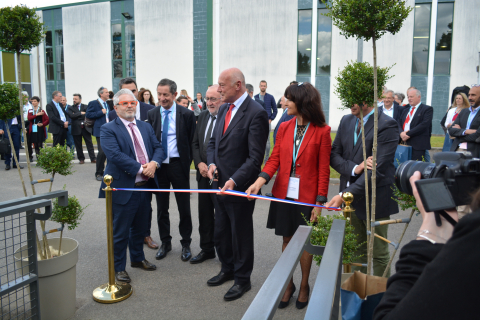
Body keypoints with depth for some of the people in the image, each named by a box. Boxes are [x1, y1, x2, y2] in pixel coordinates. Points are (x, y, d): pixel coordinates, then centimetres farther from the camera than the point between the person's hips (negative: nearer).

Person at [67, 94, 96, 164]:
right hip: (76, 129, 1)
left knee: (89, 144, -1)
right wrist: (81, 113, -8)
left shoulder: (86, 107, 8)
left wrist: (76, 115, -7)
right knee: (78, 145, 5)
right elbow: (71, 116, -9)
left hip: (85, 128, -1)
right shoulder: (70, 108, 9)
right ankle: (81, 159, 14)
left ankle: (93, 158, 2)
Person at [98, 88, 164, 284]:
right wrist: (141, 168, -22)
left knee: (140, 227, 21)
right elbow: (115, 155, -21)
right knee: (120, 231, 6)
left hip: (145, 186, 6)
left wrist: (154, 163, -15)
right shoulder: (108, 129, -8)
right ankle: (118, 267, 24)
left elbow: (158, 148, 7)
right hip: (124, 188, -6)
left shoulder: (145, 127, 12)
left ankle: (138, 258, 40)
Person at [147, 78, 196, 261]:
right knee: (161, 208, 13)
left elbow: (192, 142, -1)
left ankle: (186, 244, 24)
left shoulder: (186, 114, -5)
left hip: (178, 165, -3)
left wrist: (187, 163, -7)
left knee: (184, 207, 7)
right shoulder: (152, 114, 4)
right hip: (159, 166, 3)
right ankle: (165, 243, 29)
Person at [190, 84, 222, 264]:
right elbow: (195, 143, 13)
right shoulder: (203, 116, 9)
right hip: (203, 174, 7)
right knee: (204, 214, 16)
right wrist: (199, 164, -2)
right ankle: (207, 249, 32)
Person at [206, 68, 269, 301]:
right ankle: (227, 269, 42)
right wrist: (211, 163, -1)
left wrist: (235, 181, -27)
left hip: (240, 186, -7)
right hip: (221, 183, 8)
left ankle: (242, 279, 29)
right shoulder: (223, 109, 9)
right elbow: (213, 141, 17)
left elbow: (255, 157, -20)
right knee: (220, 232, 19)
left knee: (240, 234, 9)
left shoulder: (256, 113, -17)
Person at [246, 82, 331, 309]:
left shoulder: (321, 131, -9)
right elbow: (274, 160, 0)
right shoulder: (284, 128, 3)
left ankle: (304, 286, 31)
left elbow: (323, 170, -8)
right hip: (283, 194, 4)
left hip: (307, 196, -3)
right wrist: (259, 182, -16)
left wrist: (320, 202, -10)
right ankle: (288, 285, 31)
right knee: (287, 239, 14)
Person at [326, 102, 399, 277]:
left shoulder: (387, 125, -16)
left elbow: (378, 170, -22)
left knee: (379, 253, 9)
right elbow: (334, 154, 4)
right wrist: (355, 168, -17)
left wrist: (345, 195, -26)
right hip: (350, 196, 6)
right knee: (357, 248, 18)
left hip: (374, 197, -6)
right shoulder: (346, 121, 6)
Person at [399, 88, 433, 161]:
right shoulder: (406, 109, 22)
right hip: (404, 143, 6)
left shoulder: (427, 109, 2)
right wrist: (401, 133, -8)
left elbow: (424, 125, -11)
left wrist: (408, 134, -15)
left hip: (418, 145, -5)